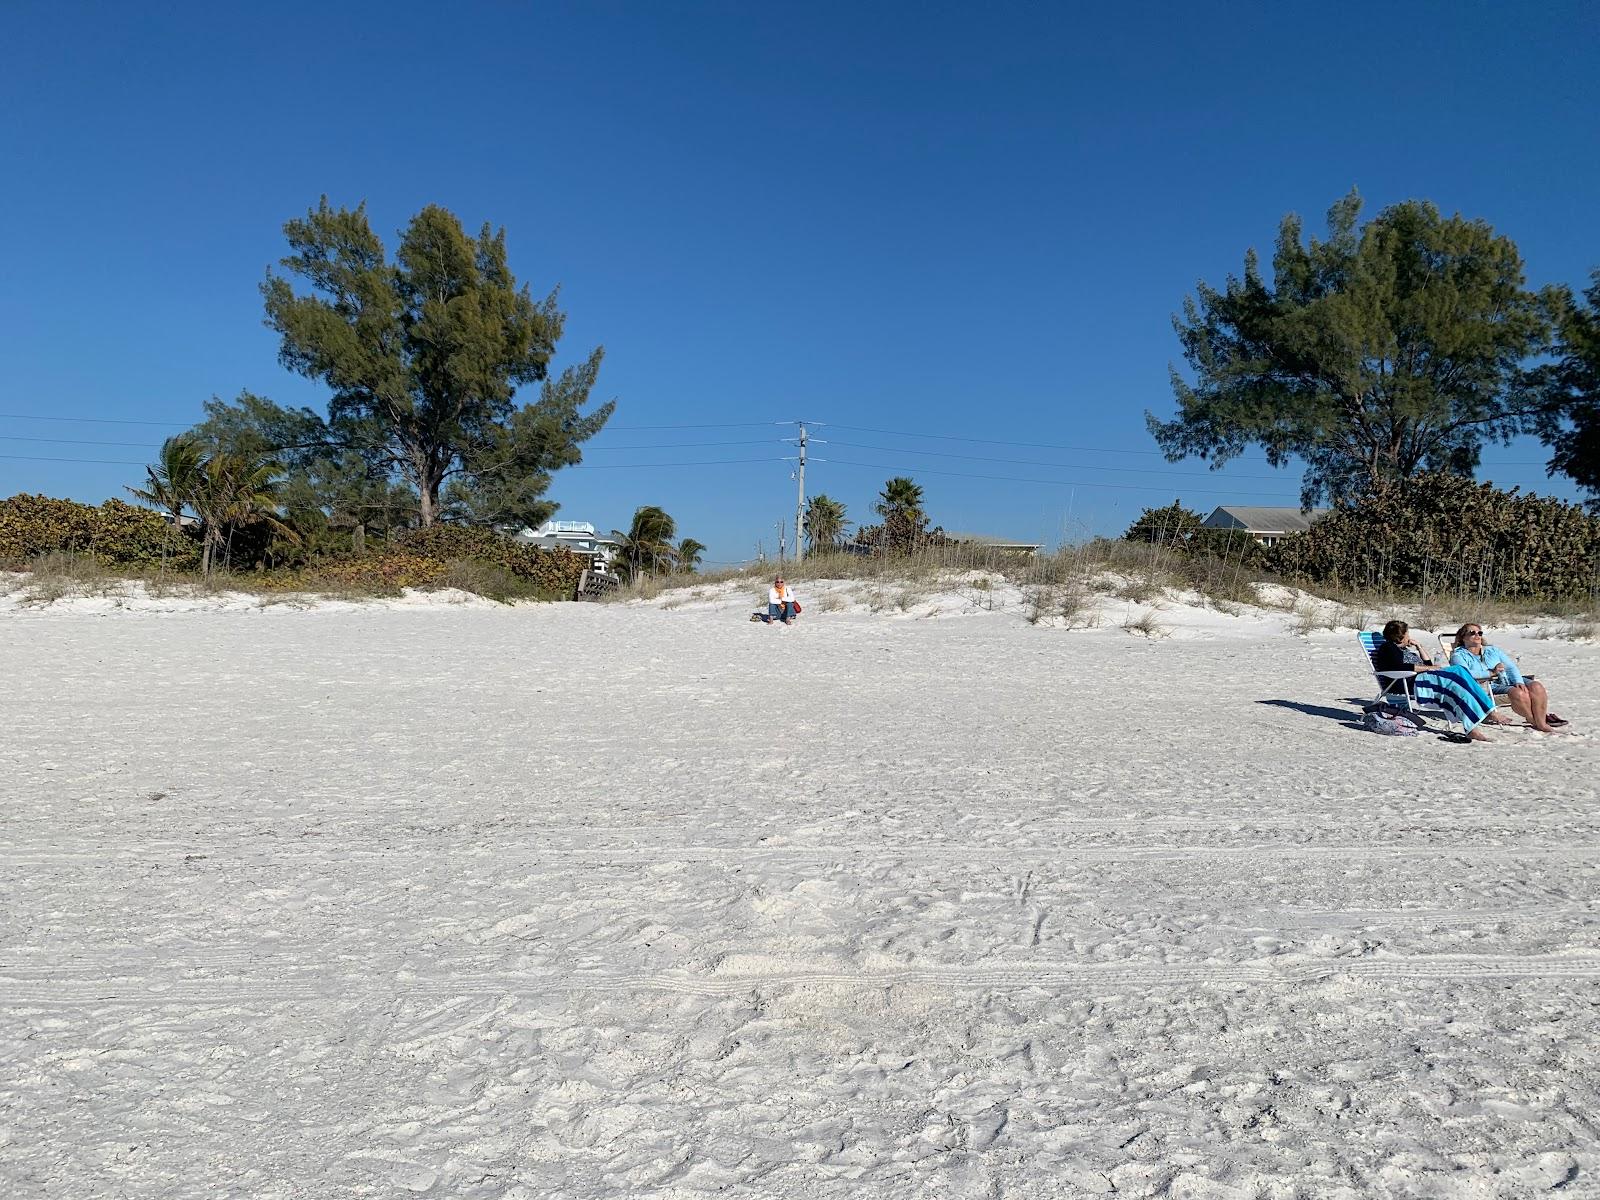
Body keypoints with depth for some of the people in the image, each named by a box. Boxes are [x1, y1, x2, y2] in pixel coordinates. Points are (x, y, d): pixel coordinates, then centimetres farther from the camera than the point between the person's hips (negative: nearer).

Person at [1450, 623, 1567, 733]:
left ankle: (1541, 721, -18)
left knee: (1536, 687, -22)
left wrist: (1519, 682, -8)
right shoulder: (1458, 656, 5)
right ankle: (1535, 721, -13)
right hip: (1490, 687, -6)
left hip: (1509, 680, 6)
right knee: (1518, 693, -32)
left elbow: (1511, 667, 12)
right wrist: (1491, 673, -20)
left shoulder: (1493, 650, 23)